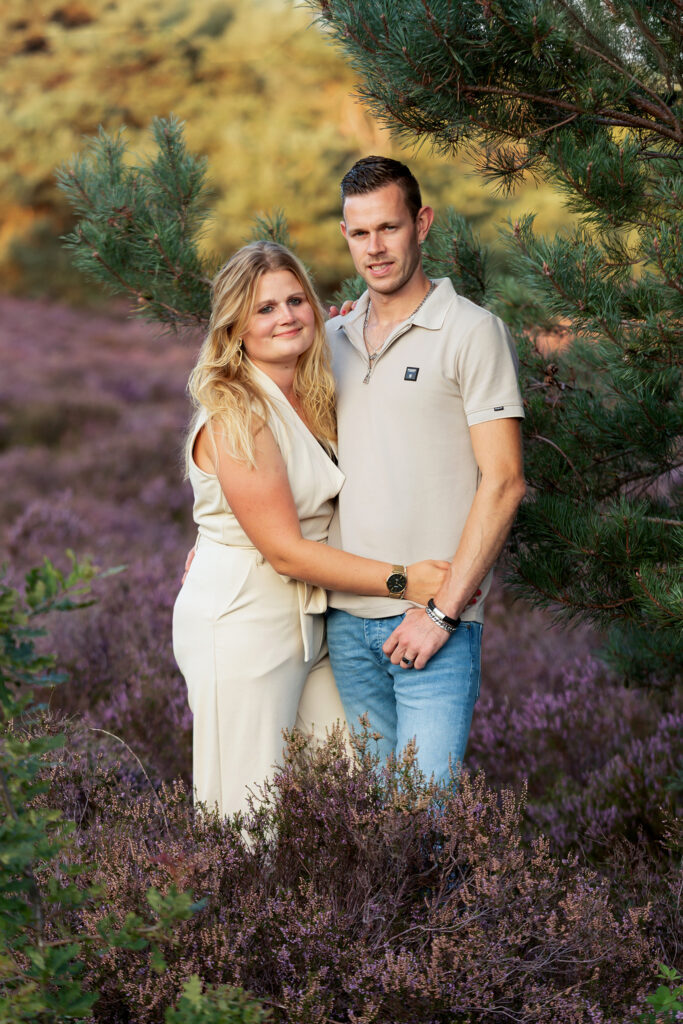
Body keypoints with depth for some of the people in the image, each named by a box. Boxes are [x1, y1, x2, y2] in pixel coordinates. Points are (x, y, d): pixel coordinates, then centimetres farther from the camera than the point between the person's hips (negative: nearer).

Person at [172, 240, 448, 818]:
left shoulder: (313, 397, 8)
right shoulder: (233, 417, -16)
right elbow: (286, 551, -17)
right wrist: (402, 580, -15)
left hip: (309, 619, 8)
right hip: (242, 624, -8)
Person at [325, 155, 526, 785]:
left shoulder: (474, 332, -4)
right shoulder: (331, 338, 13)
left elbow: (503, 482, -9)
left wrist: (443, 610, -14)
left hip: (434, 619, -5)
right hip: (345, 616, 5)